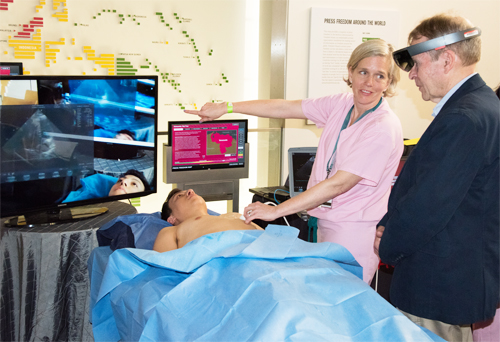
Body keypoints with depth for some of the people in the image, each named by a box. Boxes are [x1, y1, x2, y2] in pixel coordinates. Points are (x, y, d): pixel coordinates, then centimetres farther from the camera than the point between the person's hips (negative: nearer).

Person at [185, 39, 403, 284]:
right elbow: (284, 108, 8)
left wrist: (276, 211, -19)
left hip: (355, 234, -7)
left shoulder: (385, 128, -19)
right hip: (326, 225, 7)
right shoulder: (340, 105, 3)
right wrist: (225, 108, 7)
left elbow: (338, 184, -21)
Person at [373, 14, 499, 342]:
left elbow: (428, 205, -25)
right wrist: (388, 226, 5)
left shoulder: (465, 119, -24)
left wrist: (388, 246, -8)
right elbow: (419, 183, 14)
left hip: (440, 288, -10)